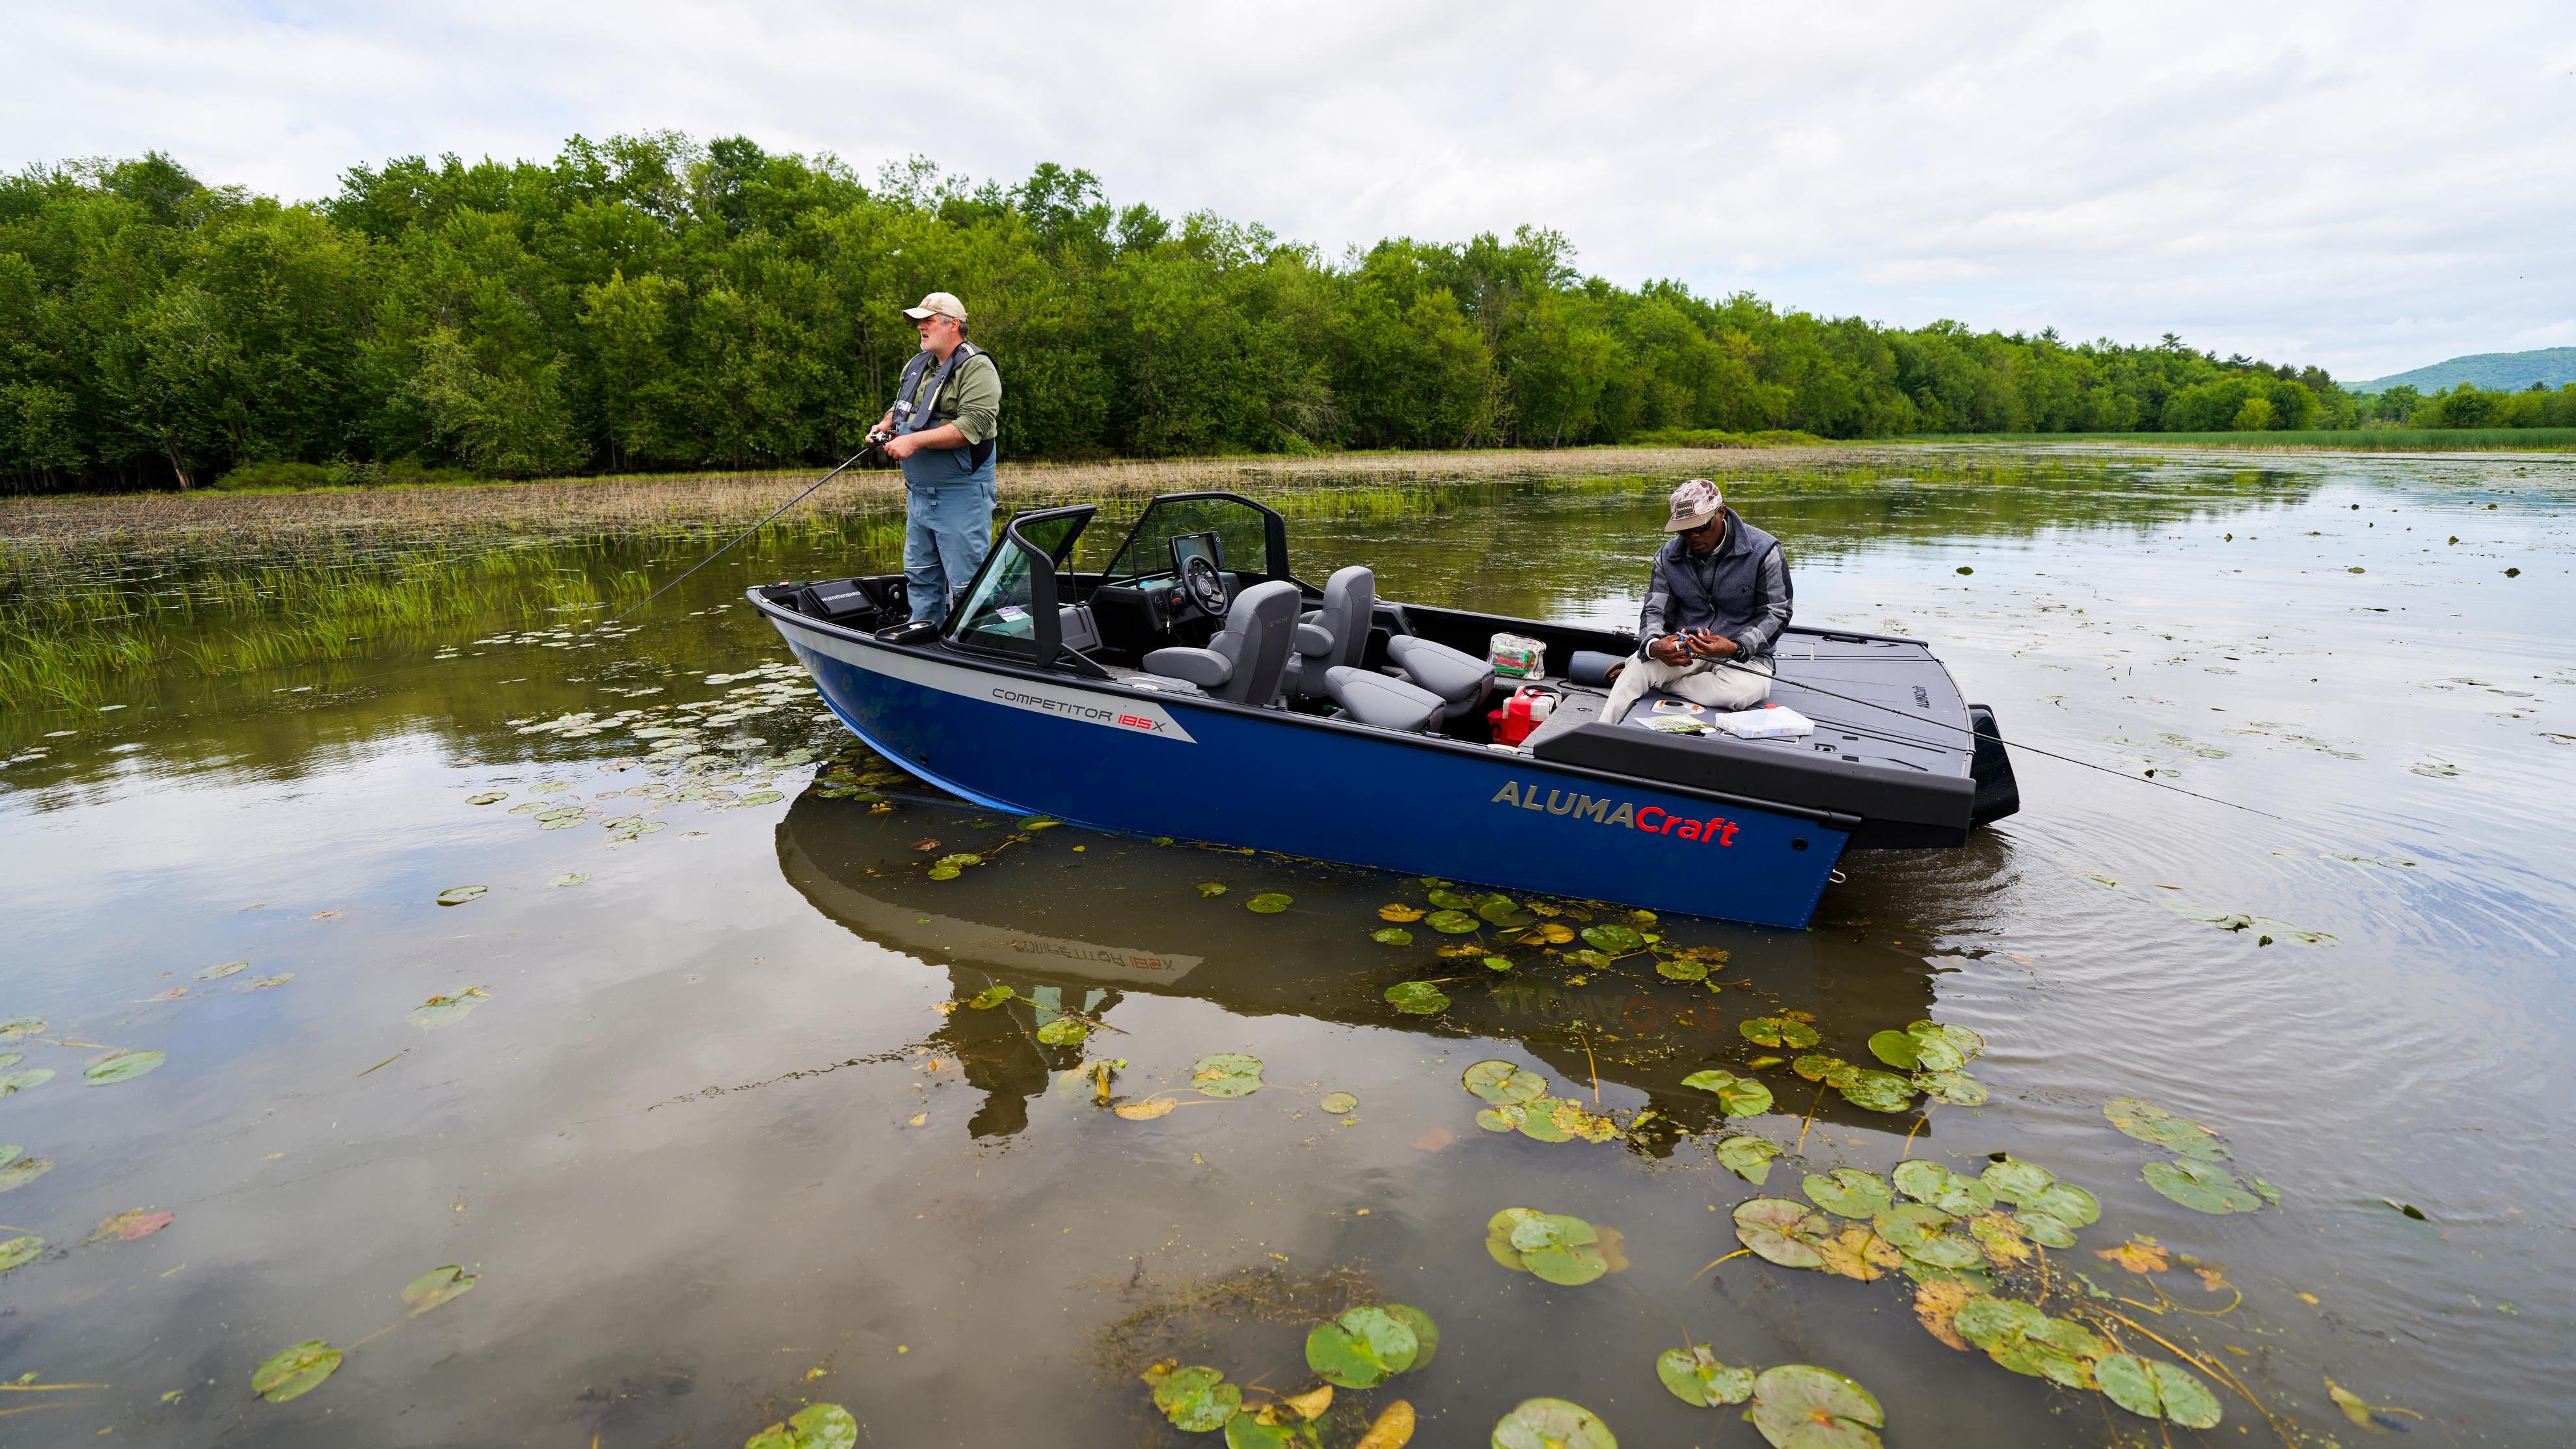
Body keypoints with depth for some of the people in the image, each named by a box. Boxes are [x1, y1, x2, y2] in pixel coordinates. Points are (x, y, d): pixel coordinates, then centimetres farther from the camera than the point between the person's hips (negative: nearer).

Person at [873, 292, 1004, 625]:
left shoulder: (976, 367, -11)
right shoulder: (917, 365, 15)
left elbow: (973, 426, -24)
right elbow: (900, 408, 30)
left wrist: (915, 440, -23)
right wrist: (887, 425, 6)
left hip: (961, 496, -9)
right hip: (918, 494, 9)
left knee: (965, 582, -5)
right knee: (920, 577, 16)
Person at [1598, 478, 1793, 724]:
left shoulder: (1764, 551, -10)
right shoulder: (1668, 556, 1)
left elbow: (1775, 614, -8)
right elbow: (1655, 610, -1)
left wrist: (1736, 647, -27)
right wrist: (1654, 646, -27)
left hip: (1743, 654, -2)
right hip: (1684, 650, 2)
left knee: (1739, 692, -36)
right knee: (1639, 667, -29)